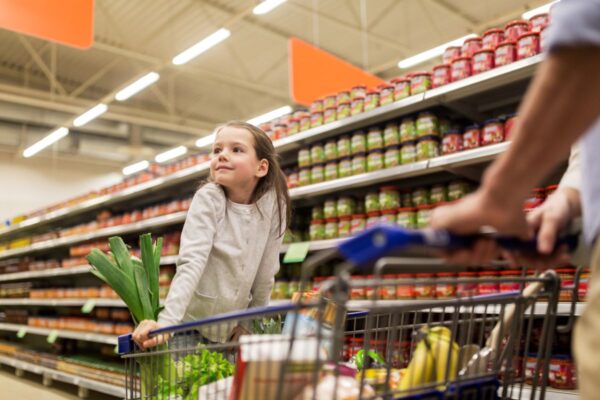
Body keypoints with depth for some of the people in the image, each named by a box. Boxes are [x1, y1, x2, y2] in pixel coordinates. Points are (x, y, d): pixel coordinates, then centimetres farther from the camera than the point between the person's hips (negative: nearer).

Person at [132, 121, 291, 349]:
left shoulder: (274, 203, -11)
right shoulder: (208, 198, -16)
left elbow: (266, 272, -3)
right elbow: (191, 263, -26)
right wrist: (166, 321, -35)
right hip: (192, 323, -2)